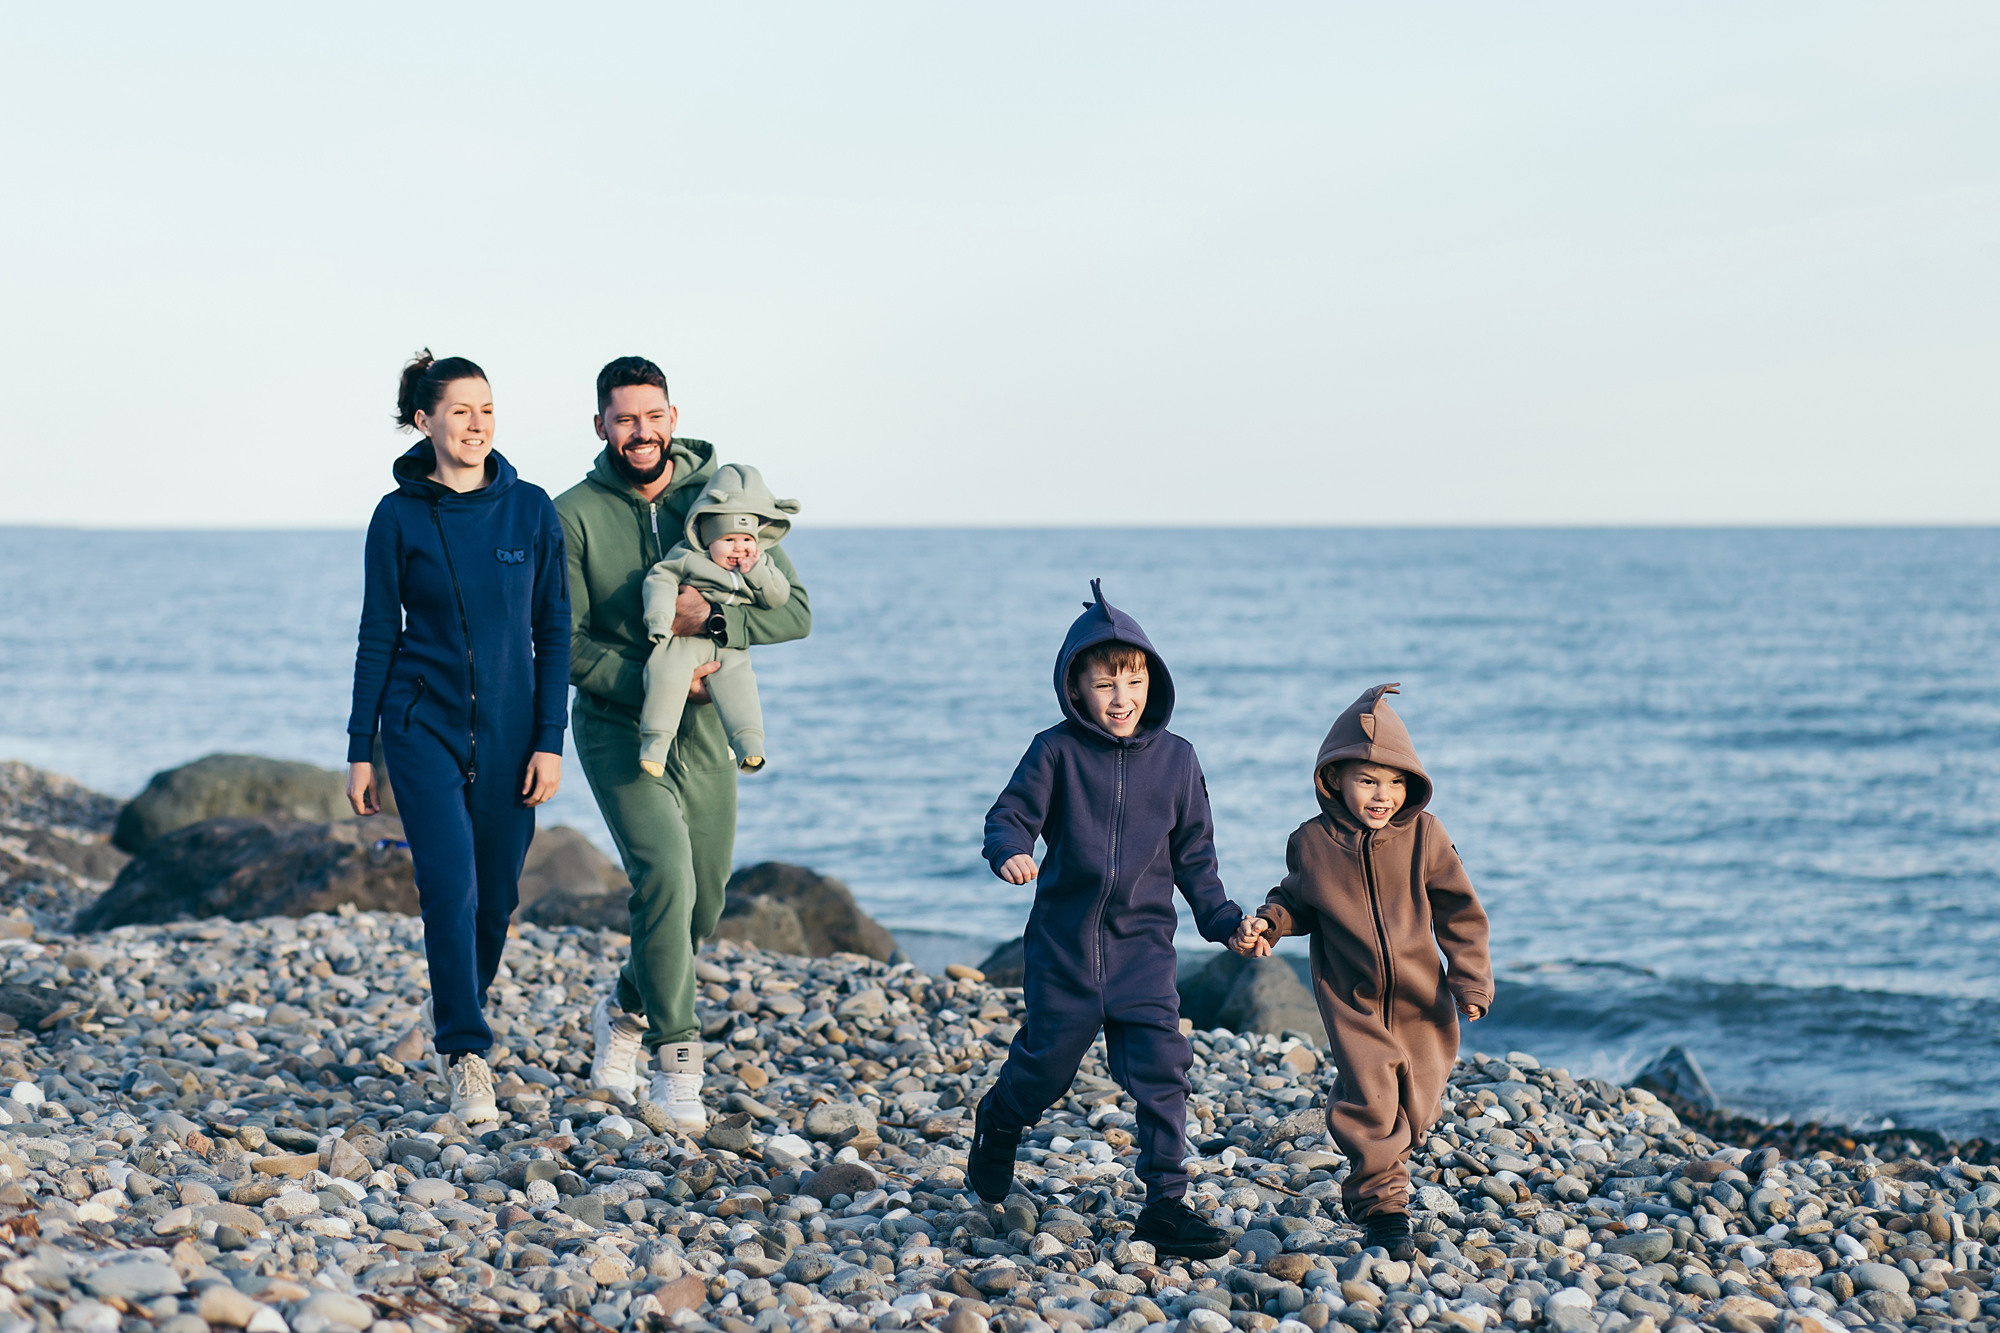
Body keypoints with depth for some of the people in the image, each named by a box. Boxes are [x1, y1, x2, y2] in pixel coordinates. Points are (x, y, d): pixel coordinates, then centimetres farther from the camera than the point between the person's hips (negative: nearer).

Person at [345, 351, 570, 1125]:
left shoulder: (531, 510, 0)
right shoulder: (399, 517, -3)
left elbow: (553, 632, 3)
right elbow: (378, 635, 2)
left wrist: (549, 741, -3)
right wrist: (360, 749, 1)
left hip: (509, 733, 2)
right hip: (424, 726, -2)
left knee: (496, 895, 9)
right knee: (451, 886, -14)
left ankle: (452, 1012, 37)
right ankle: (467, 1059, -8)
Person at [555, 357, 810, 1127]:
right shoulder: (574, 516, -6)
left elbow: (795, 610, -4)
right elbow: (564, 642, -8)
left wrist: (713, 622, -22)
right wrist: (649, 681, -21)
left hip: (707, 732, 4)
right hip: (618, 727, -3)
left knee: (701, 907, 11)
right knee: (665, 876, -22)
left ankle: (625, 1012, 40)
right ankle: (675, 1059, -9)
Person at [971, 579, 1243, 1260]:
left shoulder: (1176, 758, 3)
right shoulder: (1056, 752, -4)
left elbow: (1194, 854, 10)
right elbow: (1010, 815, -7)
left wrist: (1225, 920, 1)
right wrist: (1010, 852, -30)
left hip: (1142, 943, 1)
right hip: (1064, 940, -1)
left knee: (1160, 1066, -8)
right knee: (1047, 1059, 10)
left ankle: (1165, 1200, 1)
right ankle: (996, 1128, 43)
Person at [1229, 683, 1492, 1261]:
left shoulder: (1424, 835, -7)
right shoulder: (1314, 843, -7)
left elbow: (1459, 911, 0)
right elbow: (1299, 902, 10)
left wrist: (1470, 979, -3)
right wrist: (1267, 922, -10)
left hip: (1420, 998, 2)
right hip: (1351, 1000, -2)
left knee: (1415, 1103, 10)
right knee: (1368, 1096, -14)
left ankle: (1370, 1181, 38)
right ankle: (1383, 1205, -1)